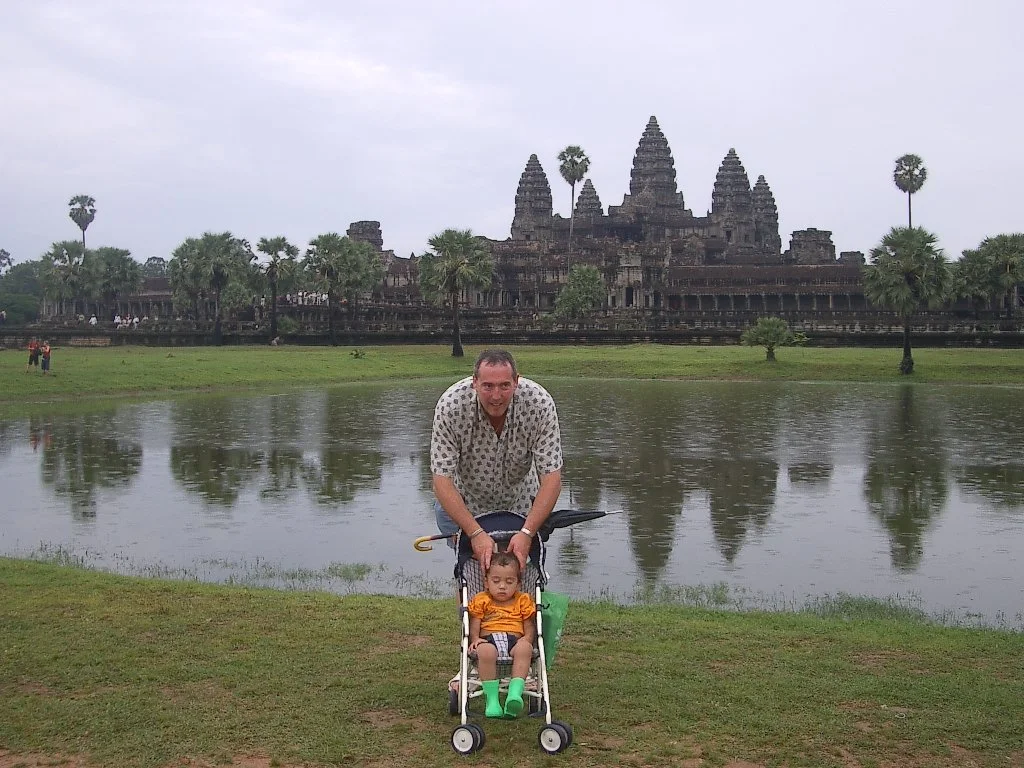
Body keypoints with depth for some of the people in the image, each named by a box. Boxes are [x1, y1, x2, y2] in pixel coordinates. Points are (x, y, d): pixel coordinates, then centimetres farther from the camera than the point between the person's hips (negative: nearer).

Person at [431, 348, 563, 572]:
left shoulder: (540, 404, -32)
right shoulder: (449, 406, -34)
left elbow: (551, 478, -29)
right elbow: (442, 480, -32)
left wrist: (527, 533, -40)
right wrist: (476, 533, -41)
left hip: (519, 499, 1)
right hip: (463, 499, -1)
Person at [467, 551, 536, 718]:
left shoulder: (523, 601, 17)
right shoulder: (481, 600, 15)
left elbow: (530, 626, 13)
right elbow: (474, 626, 8)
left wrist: (528, 639, -10)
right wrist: (475, 639, -13)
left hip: (515, 641, 1)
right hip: (488, 640, -1)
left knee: (524, 648, -37)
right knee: (486, 651, -39)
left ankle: (515, 693, -44)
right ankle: (491, 699, -32)